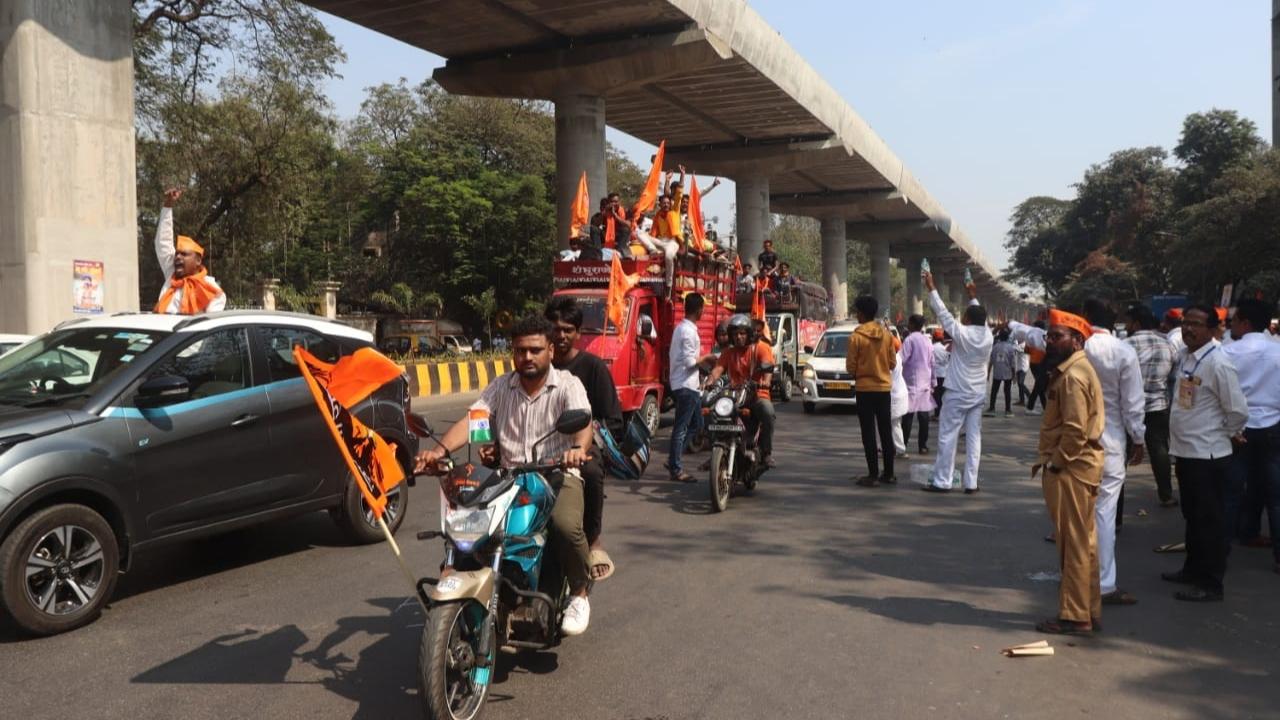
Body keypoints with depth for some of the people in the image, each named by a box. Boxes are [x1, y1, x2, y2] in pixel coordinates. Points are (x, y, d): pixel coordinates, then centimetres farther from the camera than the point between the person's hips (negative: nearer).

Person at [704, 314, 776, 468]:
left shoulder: (761, 347, 3)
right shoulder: (728, 352, 14)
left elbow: (768, 366, -15)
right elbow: (718, 368, -2)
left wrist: (766, 381, -37)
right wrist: (709, 382, -24)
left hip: (757, 395, -3)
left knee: (767, 411, -35)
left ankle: (766, 453, -21)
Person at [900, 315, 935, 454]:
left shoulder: (909, 340, -10)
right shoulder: (927, 341, 11)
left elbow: (902, 360, -16)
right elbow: (932, 363, 14)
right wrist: (932, 382, 18)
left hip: (911, 382, -6)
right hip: (925, 383, 6)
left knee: (908, 415, -4)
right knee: (923, 415, 5)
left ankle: (903, 445, -3)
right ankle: (923, 445, 6)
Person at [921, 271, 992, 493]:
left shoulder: (962, 334, -14)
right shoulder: (988, 336, 1)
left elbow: (943, 313, -9)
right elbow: (981, 318, 21)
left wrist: (932, 289, 0)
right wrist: (973, 298, 33)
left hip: (957, 394, -6)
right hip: (978, 394, 6)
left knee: (947, 437, -1)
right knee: (974, 438, 5)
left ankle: (942, 481, 0)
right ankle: (971, 483, 6)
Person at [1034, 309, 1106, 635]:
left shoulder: (1072, 375, -18)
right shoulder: (1073, 369, 15)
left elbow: (1075, 430, -25)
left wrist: (1054, 462, -15)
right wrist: (1050, 459, 13)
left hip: (1071, 469, -11)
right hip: (1077, 466, 11)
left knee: (1074, 544, -3)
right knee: (1083, 543, 16)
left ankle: (1075, 616, 6)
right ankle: (1088, 610, 26)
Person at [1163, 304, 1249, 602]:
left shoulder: (1218, 363, -18)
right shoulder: (1185, 356, 7)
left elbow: (1239, 412, -16)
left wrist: (1219, 434, -2)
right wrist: (1179, 442, 14)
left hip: (1207, 456, -8)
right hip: (1185, 452, 8)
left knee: (1210, 521, 3)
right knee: (1192, 517, 21)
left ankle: (1210, 583, 14)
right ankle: (1193, 569, 36)